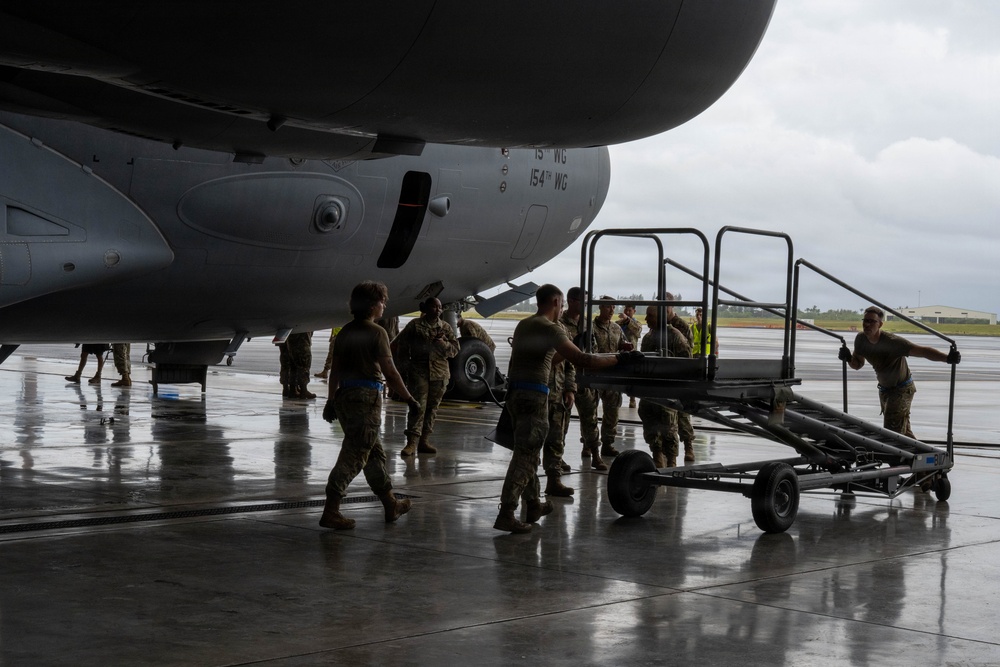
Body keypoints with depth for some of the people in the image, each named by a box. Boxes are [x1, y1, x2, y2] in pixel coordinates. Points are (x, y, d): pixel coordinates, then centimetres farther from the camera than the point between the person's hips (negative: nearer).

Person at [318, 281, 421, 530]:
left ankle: (391, 505, 28)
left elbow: (335, 369, 12)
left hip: (344, 396, 8)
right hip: (367, 397, -8)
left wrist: (331, 400, 16)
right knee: (353, 457, -5)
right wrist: (408, 398, -6)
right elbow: (389, 371, -14)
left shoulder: (345, 332, 10)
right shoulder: (376, 333, -11)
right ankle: (330, 511, -8)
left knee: (374, 453, 17)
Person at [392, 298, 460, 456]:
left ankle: (423, 440, 13)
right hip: (419, 371, -4)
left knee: (432, 408, 6)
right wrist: (406, 365, -1)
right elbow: (401, 346, 6)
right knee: (418, 406, -13)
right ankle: (412, 442, -15)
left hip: (440, 373, 4)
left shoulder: (445, 327, 10)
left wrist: (442, 343, -11)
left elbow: (455, 349, 7)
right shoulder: (414, 325, 2)